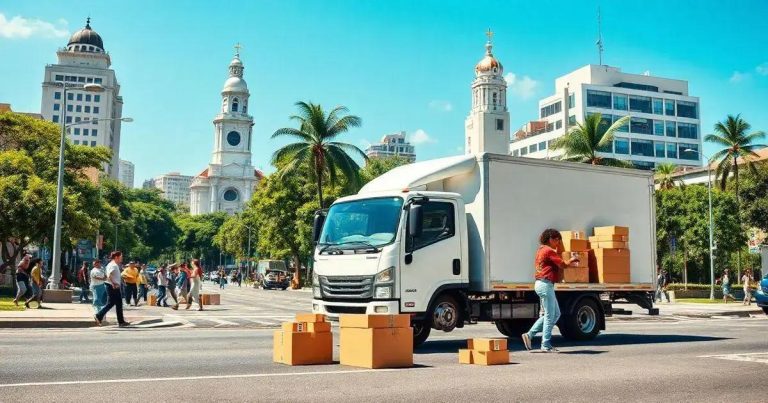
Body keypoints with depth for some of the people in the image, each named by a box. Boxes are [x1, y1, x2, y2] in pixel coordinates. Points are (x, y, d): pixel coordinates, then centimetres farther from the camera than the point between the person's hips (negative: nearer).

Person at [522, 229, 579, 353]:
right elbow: (563, 265, -14)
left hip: (540, 283, 10)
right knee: (549, 316, -3)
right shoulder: (549, 251, -13)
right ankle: (546, 345, 3)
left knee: (556, 314, 15)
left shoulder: (541, 250, 17)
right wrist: (571, 260, 7)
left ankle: (529, 335, 13)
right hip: (546, 285, -10)